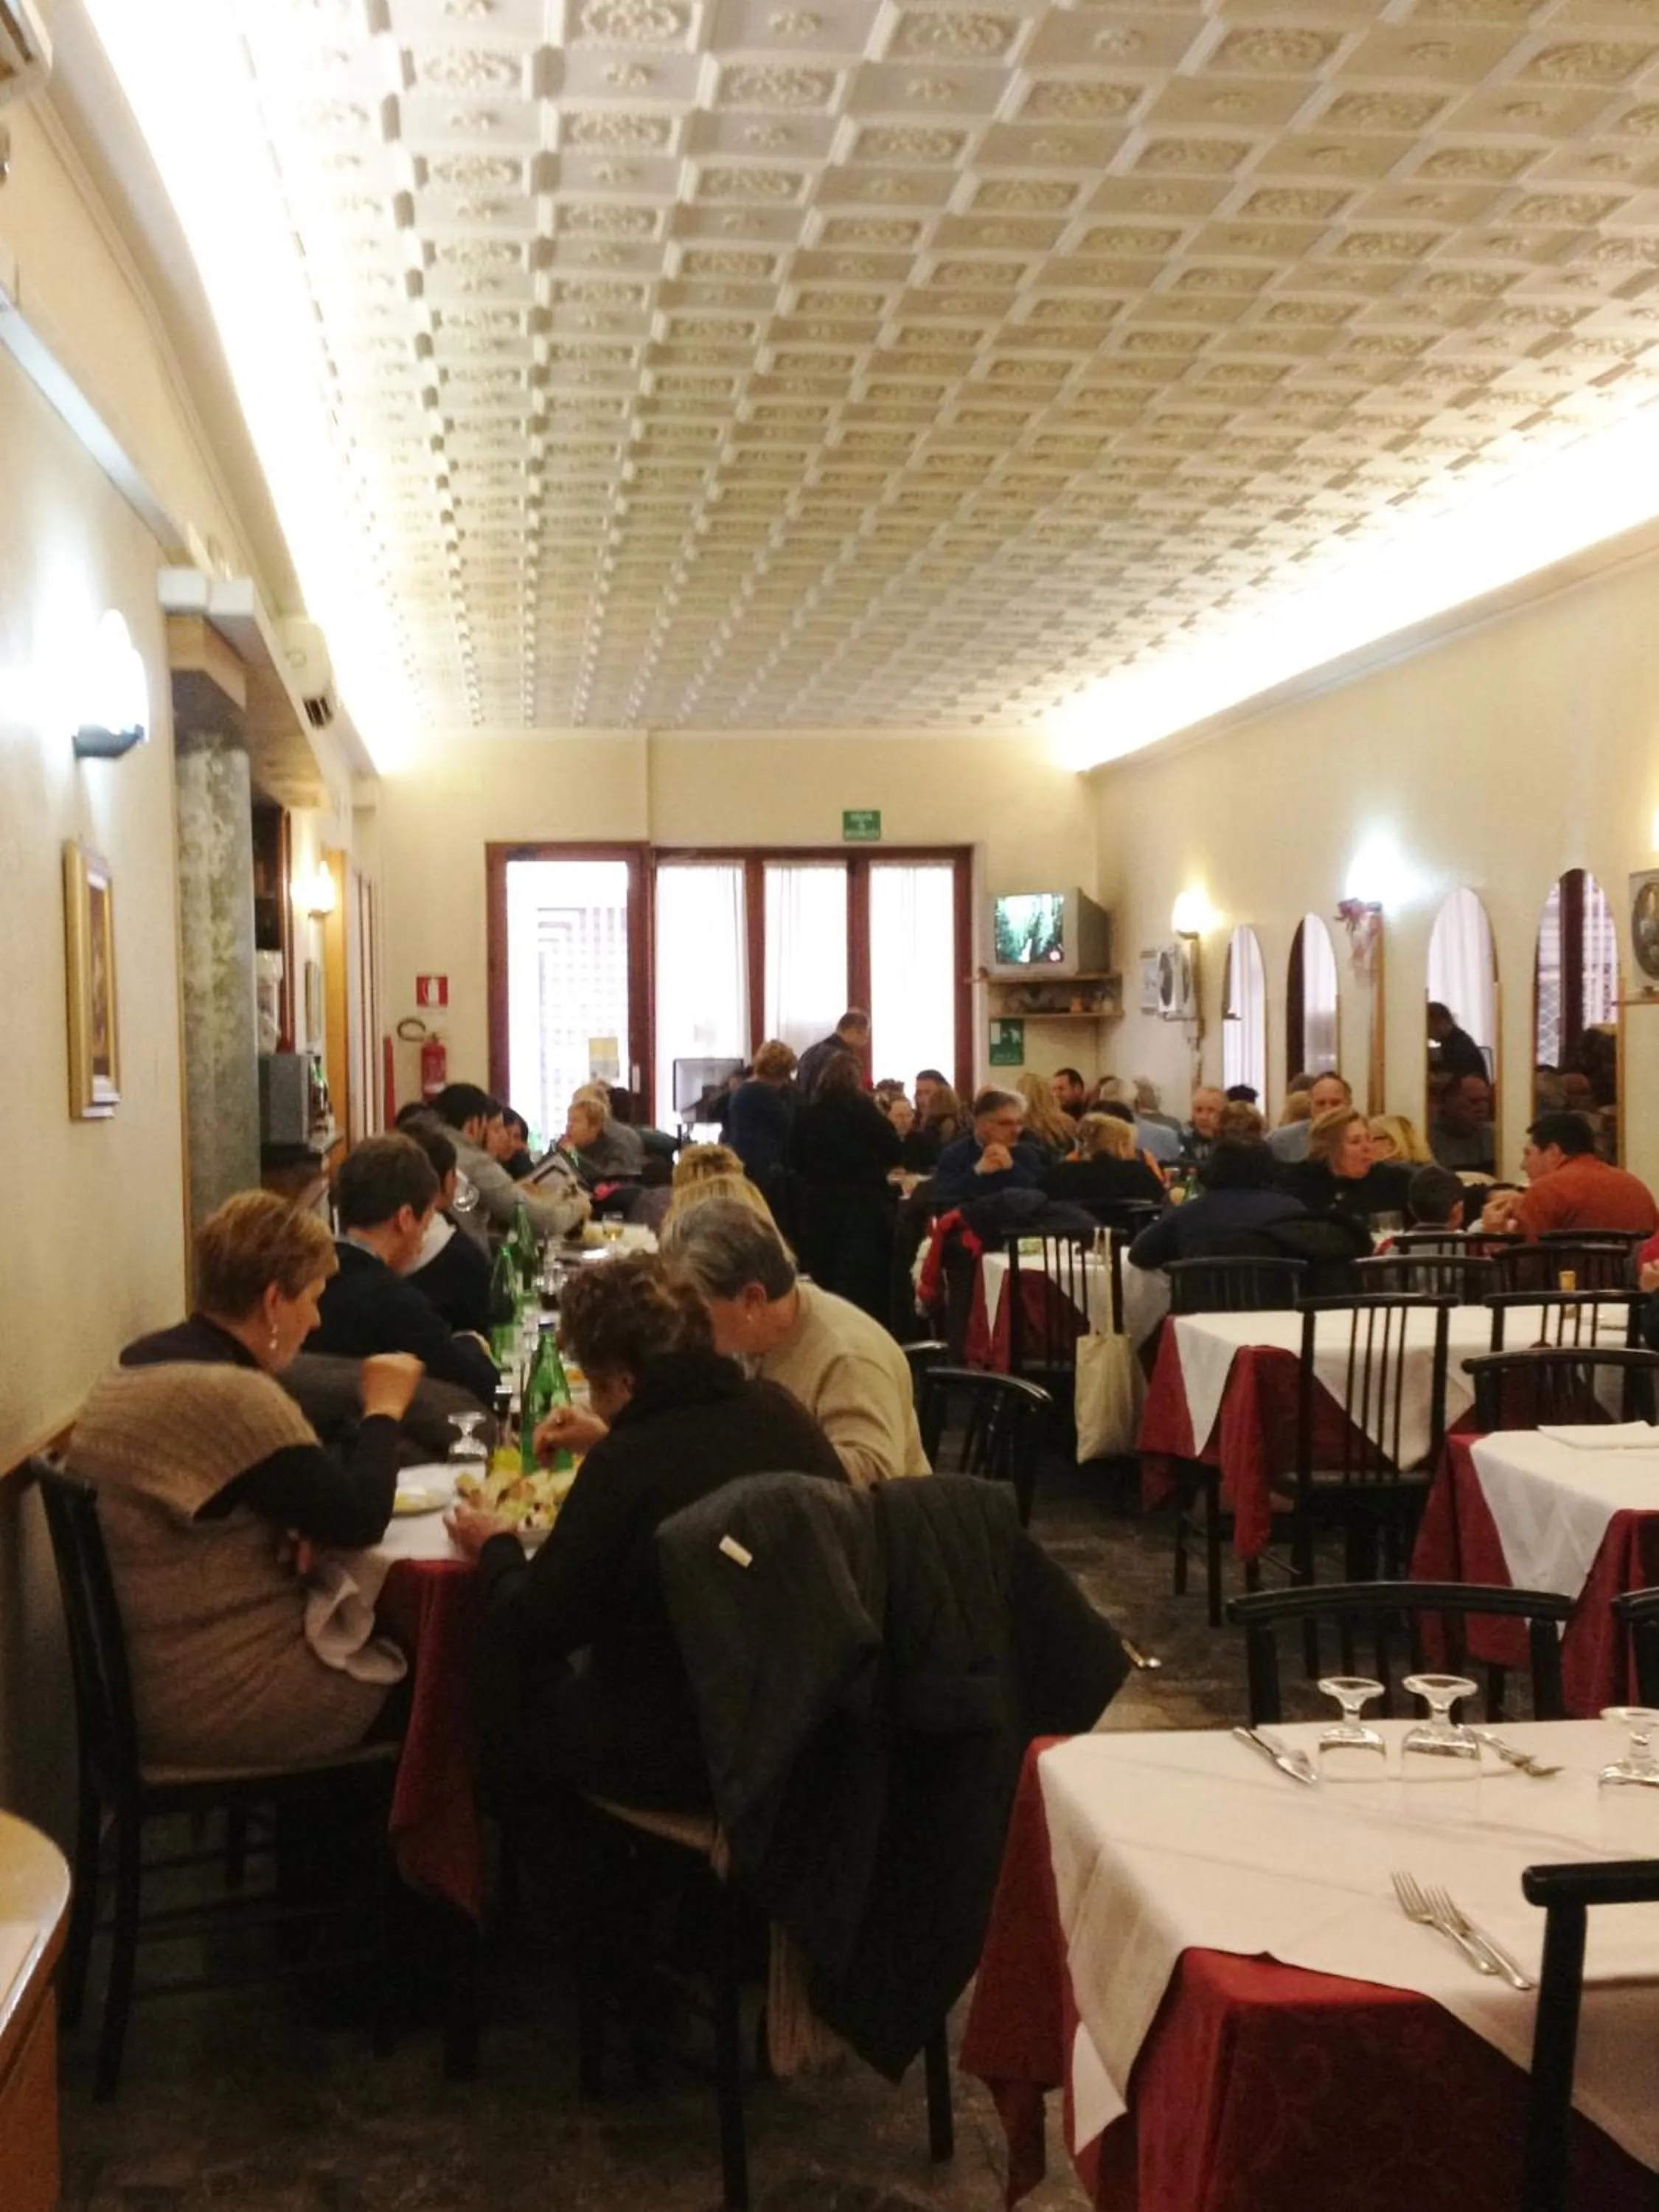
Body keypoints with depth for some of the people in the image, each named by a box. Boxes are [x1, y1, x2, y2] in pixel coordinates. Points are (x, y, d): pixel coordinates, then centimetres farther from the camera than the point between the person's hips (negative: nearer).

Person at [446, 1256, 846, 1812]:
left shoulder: (627, 1465, -24)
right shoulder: (776, 1412, -6)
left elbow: (531, 1629, -13)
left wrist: (496, 1550, 5)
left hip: (680, 1758, -7)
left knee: (507, 1682, 15)